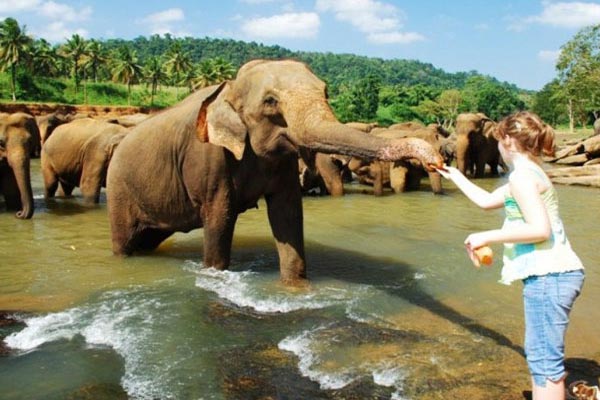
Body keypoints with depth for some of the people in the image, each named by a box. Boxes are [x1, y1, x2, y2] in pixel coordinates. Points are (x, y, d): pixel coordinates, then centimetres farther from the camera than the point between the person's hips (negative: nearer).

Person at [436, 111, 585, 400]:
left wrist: (488, 236, -16)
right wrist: (455, 176, 38)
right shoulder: (529, 173, 18)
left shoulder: (521, 175, -13)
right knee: (540, 354, 19)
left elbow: (540, 229, -22)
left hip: (549, 276, -11)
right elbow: (487, 201, 30)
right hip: (551, 275, 11)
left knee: (545, 359, -6)